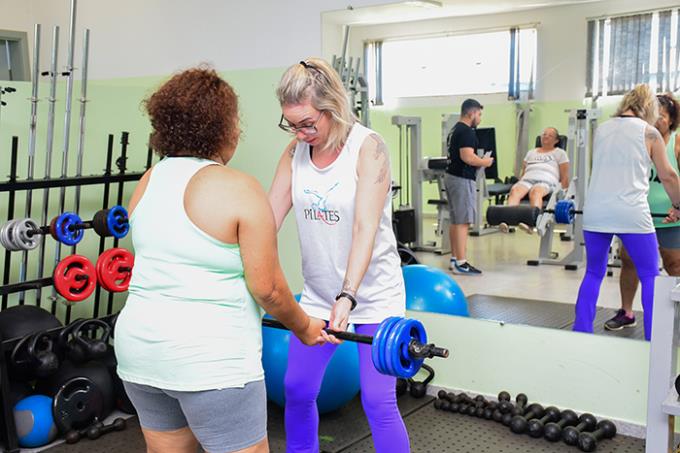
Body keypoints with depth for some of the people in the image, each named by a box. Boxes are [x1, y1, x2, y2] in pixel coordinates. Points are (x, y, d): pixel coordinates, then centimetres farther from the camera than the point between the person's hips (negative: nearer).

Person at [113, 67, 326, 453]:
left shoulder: (148, 182, 6)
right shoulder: (239, 189, -15)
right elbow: (266, 287, -13)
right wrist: (304, 328, 4)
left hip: (140, 344, 7)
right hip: (208, 357, -7)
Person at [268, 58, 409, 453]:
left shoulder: (368, 147, -17)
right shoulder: (295, 151, -2)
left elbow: (366, 227, -27)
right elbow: (270, 216, -5)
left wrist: (347, 297, -38)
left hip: (374, 294, -5)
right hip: (319, 295, 5)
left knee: (378, 403, -2)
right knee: (296, 391, 11)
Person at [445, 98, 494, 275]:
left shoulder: (455, 130, 16)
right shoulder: (466, 131, -15)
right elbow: (467, 157, -25)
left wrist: (479, 162, 15)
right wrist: (485, 162, -9)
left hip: (452, 176, 11)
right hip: (462, 180, -11)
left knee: (455, 221, 14)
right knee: (463, 222, -9)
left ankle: (454, 259, 20)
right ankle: (461, 263, -9)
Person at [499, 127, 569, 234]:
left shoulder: (560, 153, 24)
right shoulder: (531, 152, 35)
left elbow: (565, 177, 14)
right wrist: (519, 184, 9)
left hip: (546, 181, -3)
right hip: (527, 179, 3)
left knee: (535, 192, -40)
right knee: (515, 190, -34)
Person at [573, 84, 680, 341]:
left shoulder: (601, 129, 14)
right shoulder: (649, 132, 2)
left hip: (595, 213, 4)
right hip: (632, 214, -4)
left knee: (594, 274, 15)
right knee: (650, 277, 9)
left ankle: (580, 332, 14)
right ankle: (653, 339, 9)